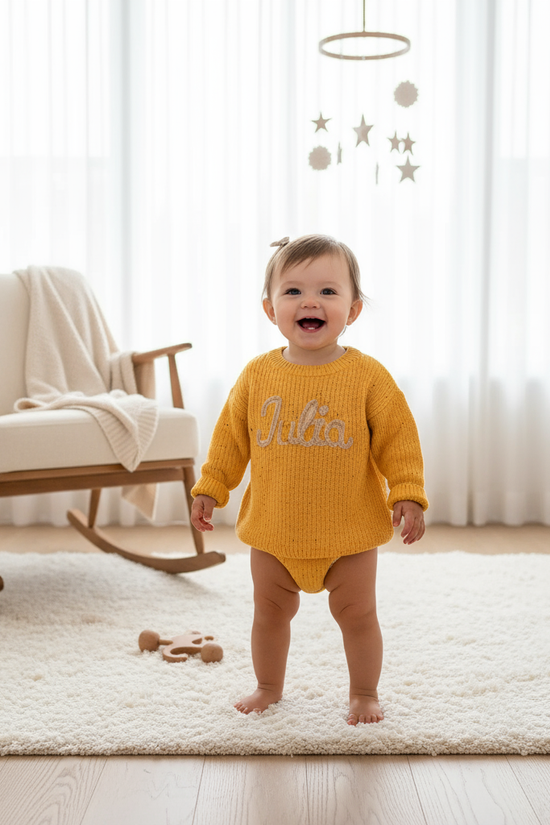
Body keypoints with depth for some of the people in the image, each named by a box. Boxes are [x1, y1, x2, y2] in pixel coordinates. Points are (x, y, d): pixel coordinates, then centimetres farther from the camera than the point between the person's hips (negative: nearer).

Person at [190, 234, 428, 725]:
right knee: (270, 612, 16)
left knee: (357, 614, 10)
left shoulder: (367, 375, -10)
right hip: (274, 530, 2)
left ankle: (364, 693, 31)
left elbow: (397, 439, -7)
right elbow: (232, 434, 6)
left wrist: (407, 494, -14)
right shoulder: (258, 374, -4)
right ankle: (269, 688, 38)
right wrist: (211, 487, 5)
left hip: (349, 530, -2)